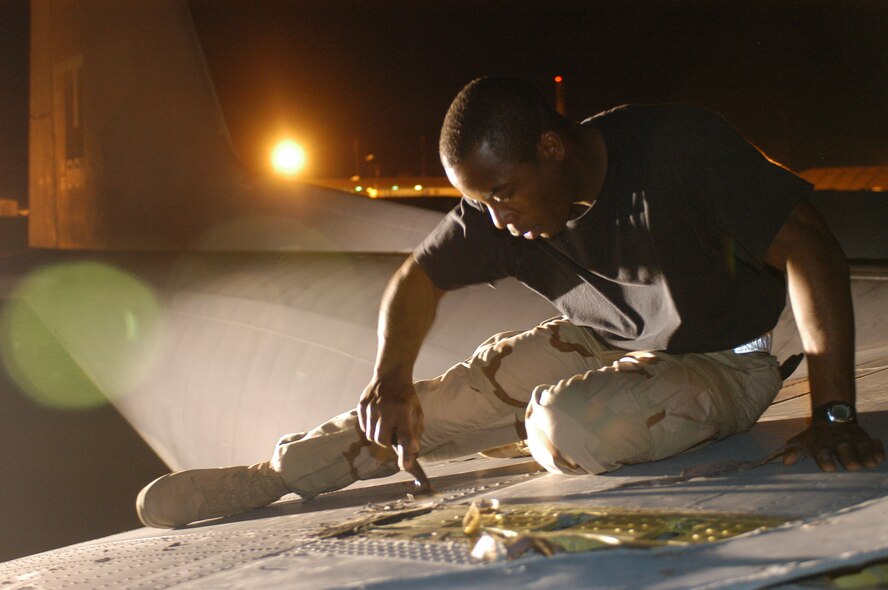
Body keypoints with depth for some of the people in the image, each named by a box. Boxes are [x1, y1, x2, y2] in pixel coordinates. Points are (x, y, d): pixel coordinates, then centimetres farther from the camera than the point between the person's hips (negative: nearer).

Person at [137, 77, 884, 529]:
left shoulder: (680, 147, -31)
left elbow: (806, 247, -30)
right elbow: (419, 278, 0)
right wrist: (392, 378, -20)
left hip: (717, 363, -5)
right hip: (600, 342, 6)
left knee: (572, 427, -32)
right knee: (437, 405, -8)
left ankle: (534, 427, 4)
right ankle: (255, 481, 2)